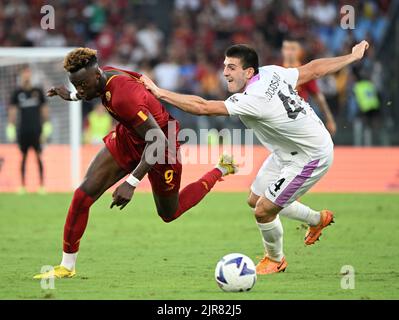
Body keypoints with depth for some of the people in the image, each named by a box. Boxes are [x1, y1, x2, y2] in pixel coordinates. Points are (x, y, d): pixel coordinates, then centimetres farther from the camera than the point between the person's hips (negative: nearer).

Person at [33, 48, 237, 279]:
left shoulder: (123, 97, -40)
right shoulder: (106, 75, -14)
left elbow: (158, 140, -39)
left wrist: (132, 183, -42)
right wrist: (72, 96, 20)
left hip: (161, 147, -7)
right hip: (127, 137, 7)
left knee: (169, 214, 19)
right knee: (84, 194, -9)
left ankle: (221, 170, 36)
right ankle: (66, 267, 3)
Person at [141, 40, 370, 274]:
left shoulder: (254, 100, -33)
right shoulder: (272, 72, -9)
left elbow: (203, 107, -36)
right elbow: (314, 69, 2)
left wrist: (160, 92, -32)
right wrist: (352, 57, 17)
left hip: (311, 158, -10)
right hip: (287, 153, 10)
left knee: (263, 211, -6)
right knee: (255, 200, 17)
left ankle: (275, 260, 24)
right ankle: (317, 219, 40)